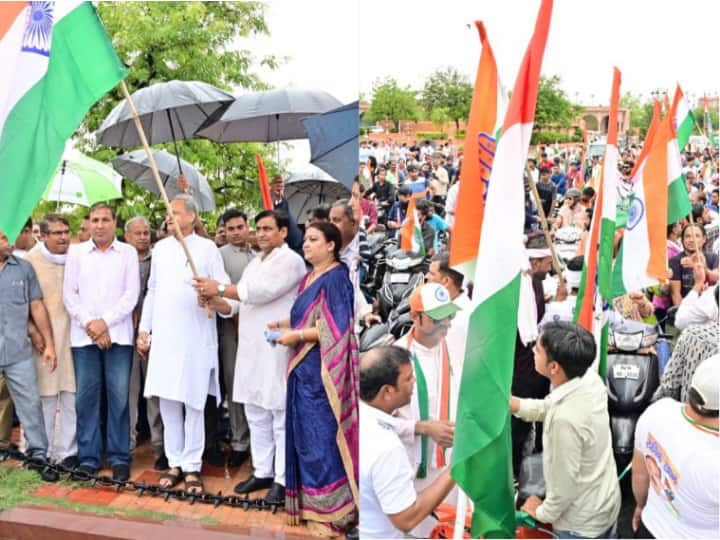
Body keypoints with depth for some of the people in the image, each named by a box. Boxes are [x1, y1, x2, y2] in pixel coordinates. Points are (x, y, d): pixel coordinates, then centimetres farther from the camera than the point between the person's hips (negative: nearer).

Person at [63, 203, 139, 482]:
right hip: (83, 336, 1)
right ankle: (88, 457, 12)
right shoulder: (75, 252, 10)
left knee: (119, 396, -2)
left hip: (118, 335, -1)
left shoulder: (128, 252, 6)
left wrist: (105, 322, -9)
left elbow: (131, 294, 0)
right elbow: (69, 294, 5)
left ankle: (119, 457, 7)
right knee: (86, 396, 3)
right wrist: (89, 324, -7)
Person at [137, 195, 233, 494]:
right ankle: (174, 463, 18)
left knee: (193, 403, 0)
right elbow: (152, 291, 17)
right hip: (164, 337, 4)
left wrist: (215, 302, -25)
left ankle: (192, 466, 9)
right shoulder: (160, 248, 13)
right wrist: (143, 330, 12)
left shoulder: (207, 247, 1)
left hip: (196, 338, -4)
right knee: (168, 402, 7)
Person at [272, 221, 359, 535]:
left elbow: (335, 328, -18)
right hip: (303, 368, 9)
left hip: (322, 370, -9)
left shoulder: (336, 278, -12)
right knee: (304, 436, 13)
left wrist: (297, 336, -15)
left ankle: (328, 510, 6)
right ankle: (308, 503, 24)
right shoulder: (308, 278, 16)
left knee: (322, 437, -4)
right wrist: (284, 325, 6)